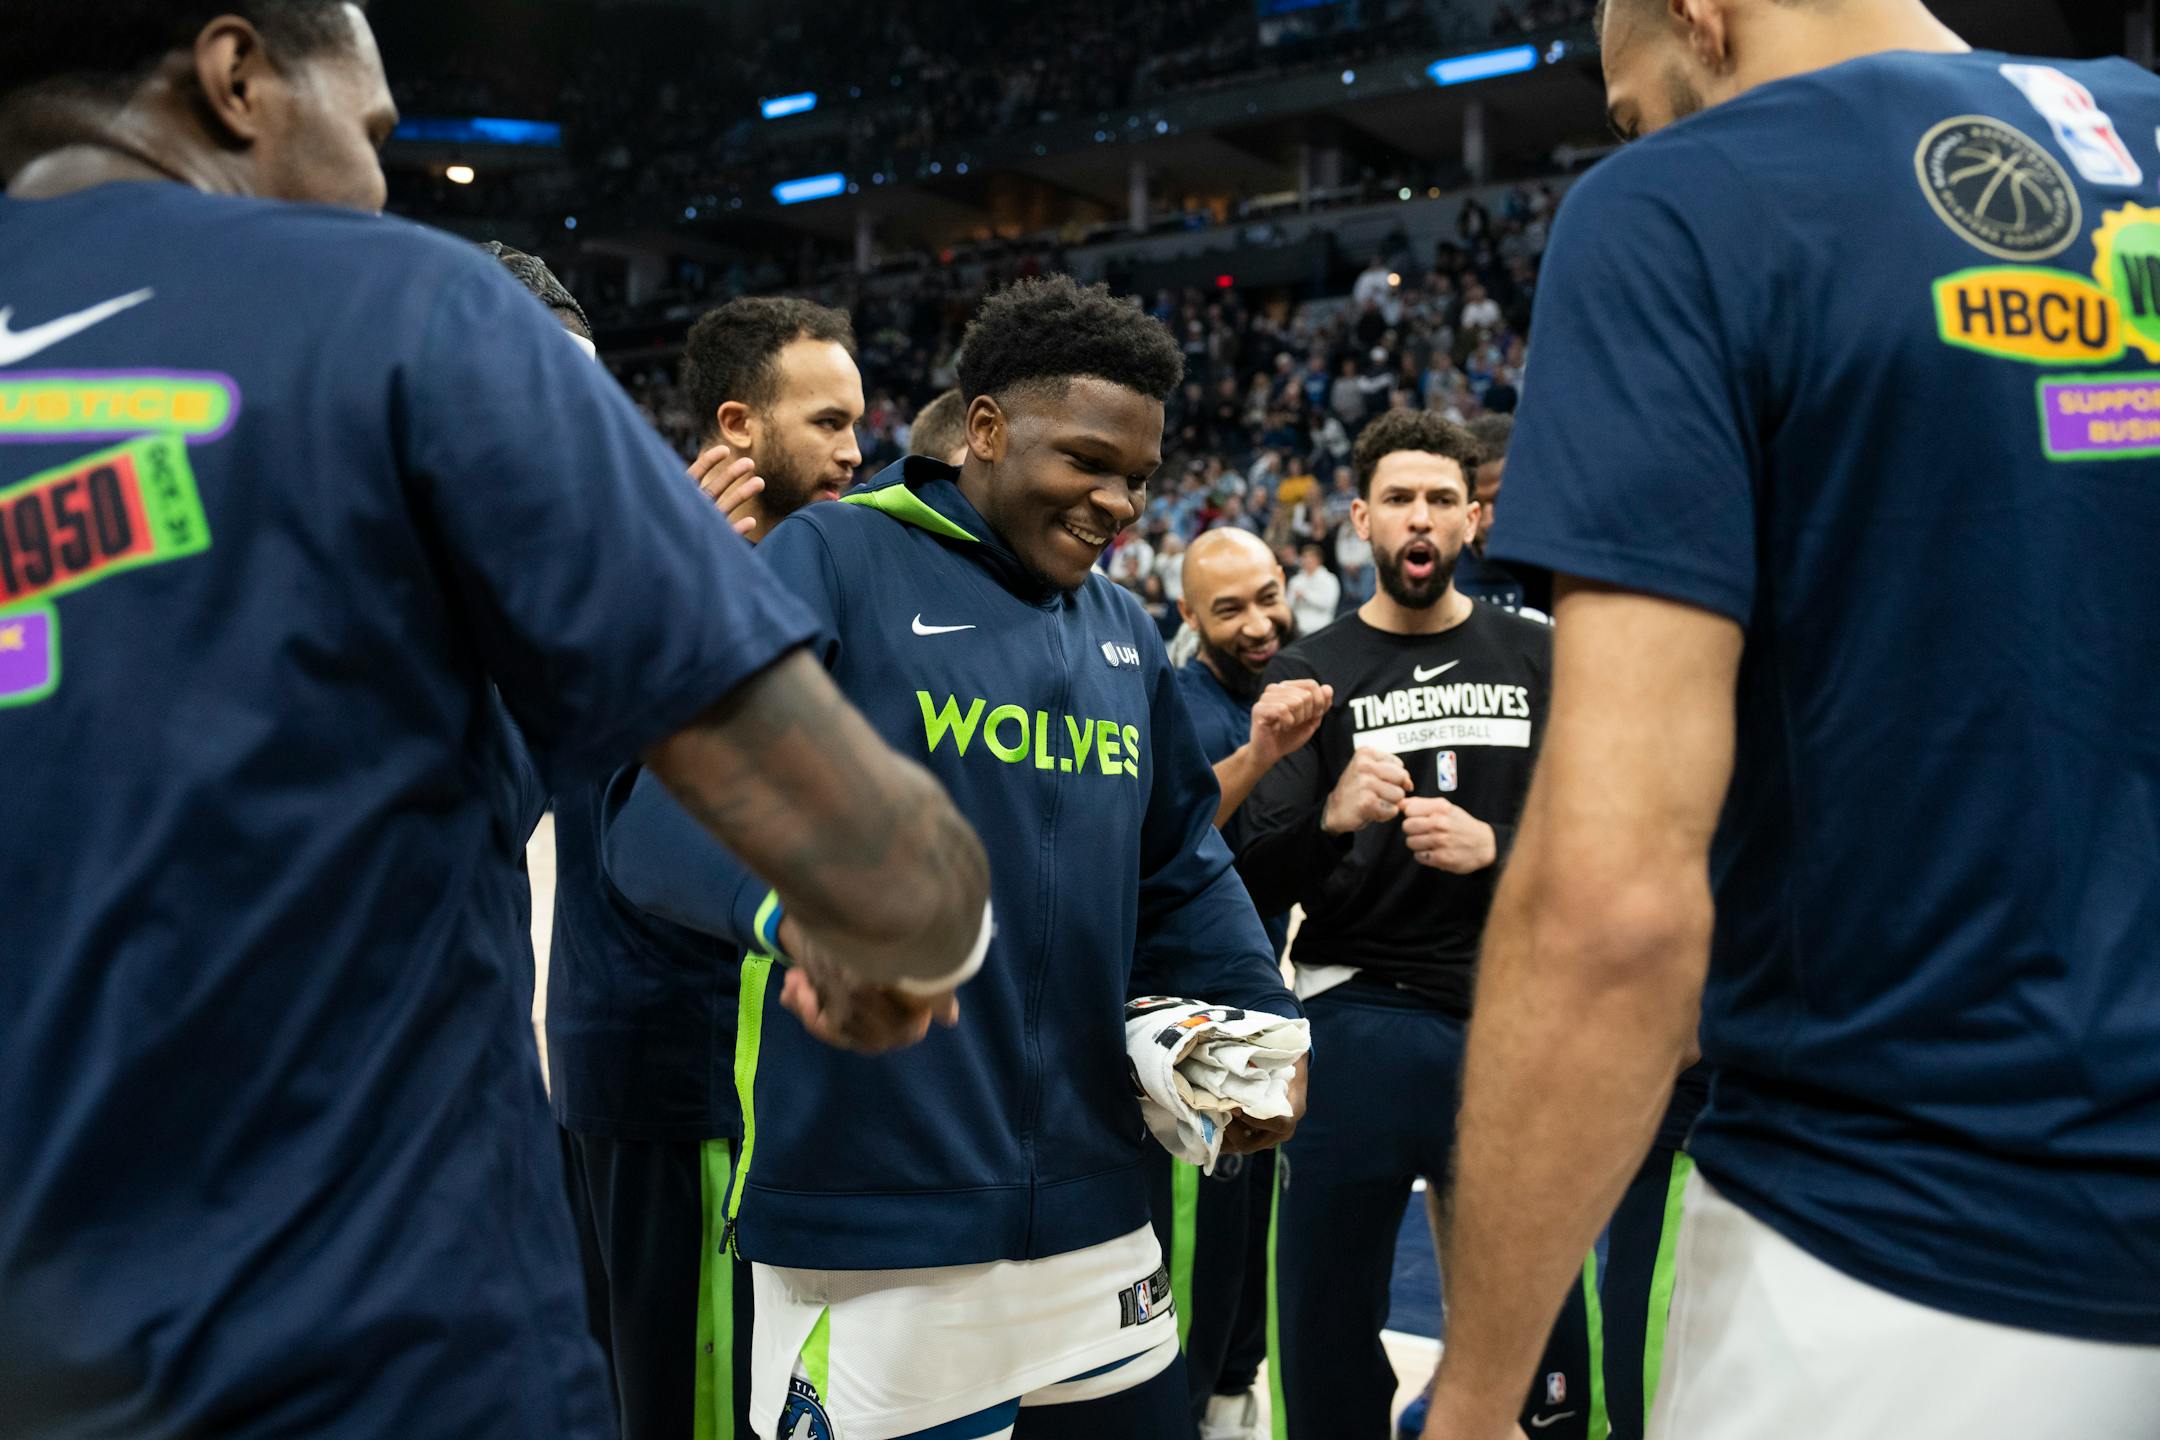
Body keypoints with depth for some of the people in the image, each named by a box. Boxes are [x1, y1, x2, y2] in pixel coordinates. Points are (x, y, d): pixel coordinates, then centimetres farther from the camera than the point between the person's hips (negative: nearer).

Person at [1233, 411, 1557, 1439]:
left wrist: (1493, 845, -13)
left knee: (1542, 1320, 11)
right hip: (1361, 1018, -1)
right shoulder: (1312, 675, 3)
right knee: (1327, 1327, 7)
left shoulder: (1536, 660, 7)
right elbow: (1255, 883, -5)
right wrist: (1329, 819, -24)